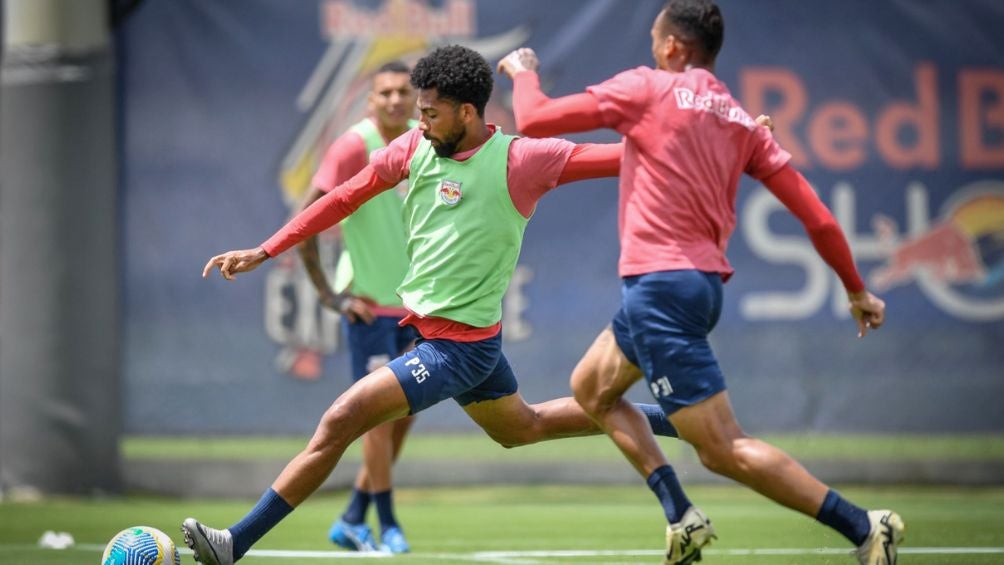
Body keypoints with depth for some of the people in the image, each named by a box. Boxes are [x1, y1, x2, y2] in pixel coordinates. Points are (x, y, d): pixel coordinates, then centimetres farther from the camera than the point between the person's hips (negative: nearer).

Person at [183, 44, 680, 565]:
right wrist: (263, 252, 7)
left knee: (339, 423, -14)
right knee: (523, 428, 26)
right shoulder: (414, 149, 0)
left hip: (460, 344, -8)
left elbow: (620, 158, -17)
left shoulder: (520, 160, -18)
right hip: (423, 326, 8)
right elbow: (343, 199, 7)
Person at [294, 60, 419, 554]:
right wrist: (330, 295, -16)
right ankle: (387, 526, 5)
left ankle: (352, 521, 19)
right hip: (369, 304, -6)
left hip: (414, 304, 6)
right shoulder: (355, 146, -15)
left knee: (403, 412, 8)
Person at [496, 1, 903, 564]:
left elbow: (534, 120, -4)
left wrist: (524, 72, 17)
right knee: (591, 387, 25)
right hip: (704, 282, 9)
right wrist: (856, 288, 16)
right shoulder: (741, 121, 10)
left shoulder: (647, 89, -6)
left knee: (724, 449, -10)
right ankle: (682, 518, 16)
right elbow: (810, 208, 7)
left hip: (661, 284, -9)